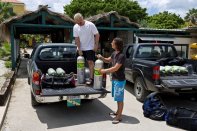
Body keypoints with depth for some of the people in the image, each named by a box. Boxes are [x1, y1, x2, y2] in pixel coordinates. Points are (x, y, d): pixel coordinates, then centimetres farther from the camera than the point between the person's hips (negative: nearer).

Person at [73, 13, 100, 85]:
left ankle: (91, 78, -7)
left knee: (90, 62, -8)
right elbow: (76, 39, -3)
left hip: (90, 48, -4)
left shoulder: (90, 25, -14)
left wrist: (96, 45, -11)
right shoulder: (75, 27, -3)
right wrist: (79, 49, -7)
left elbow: (97, 35, -9)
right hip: (81, 48, 4)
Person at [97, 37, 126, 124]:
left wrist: (104, 71, -17)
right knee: (117, 97, 21)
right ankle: (118, 112, 36)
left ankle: (119, 116, 11)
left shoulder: (121, 56, -22)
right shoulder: (114, 53, 5)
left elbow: (115, 68, -25)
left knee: (120, 98, 1)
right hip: (114, 79, 9)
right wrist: (101, 58, 1)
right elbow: (108, 60, 21)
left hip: (120, 80, -9)